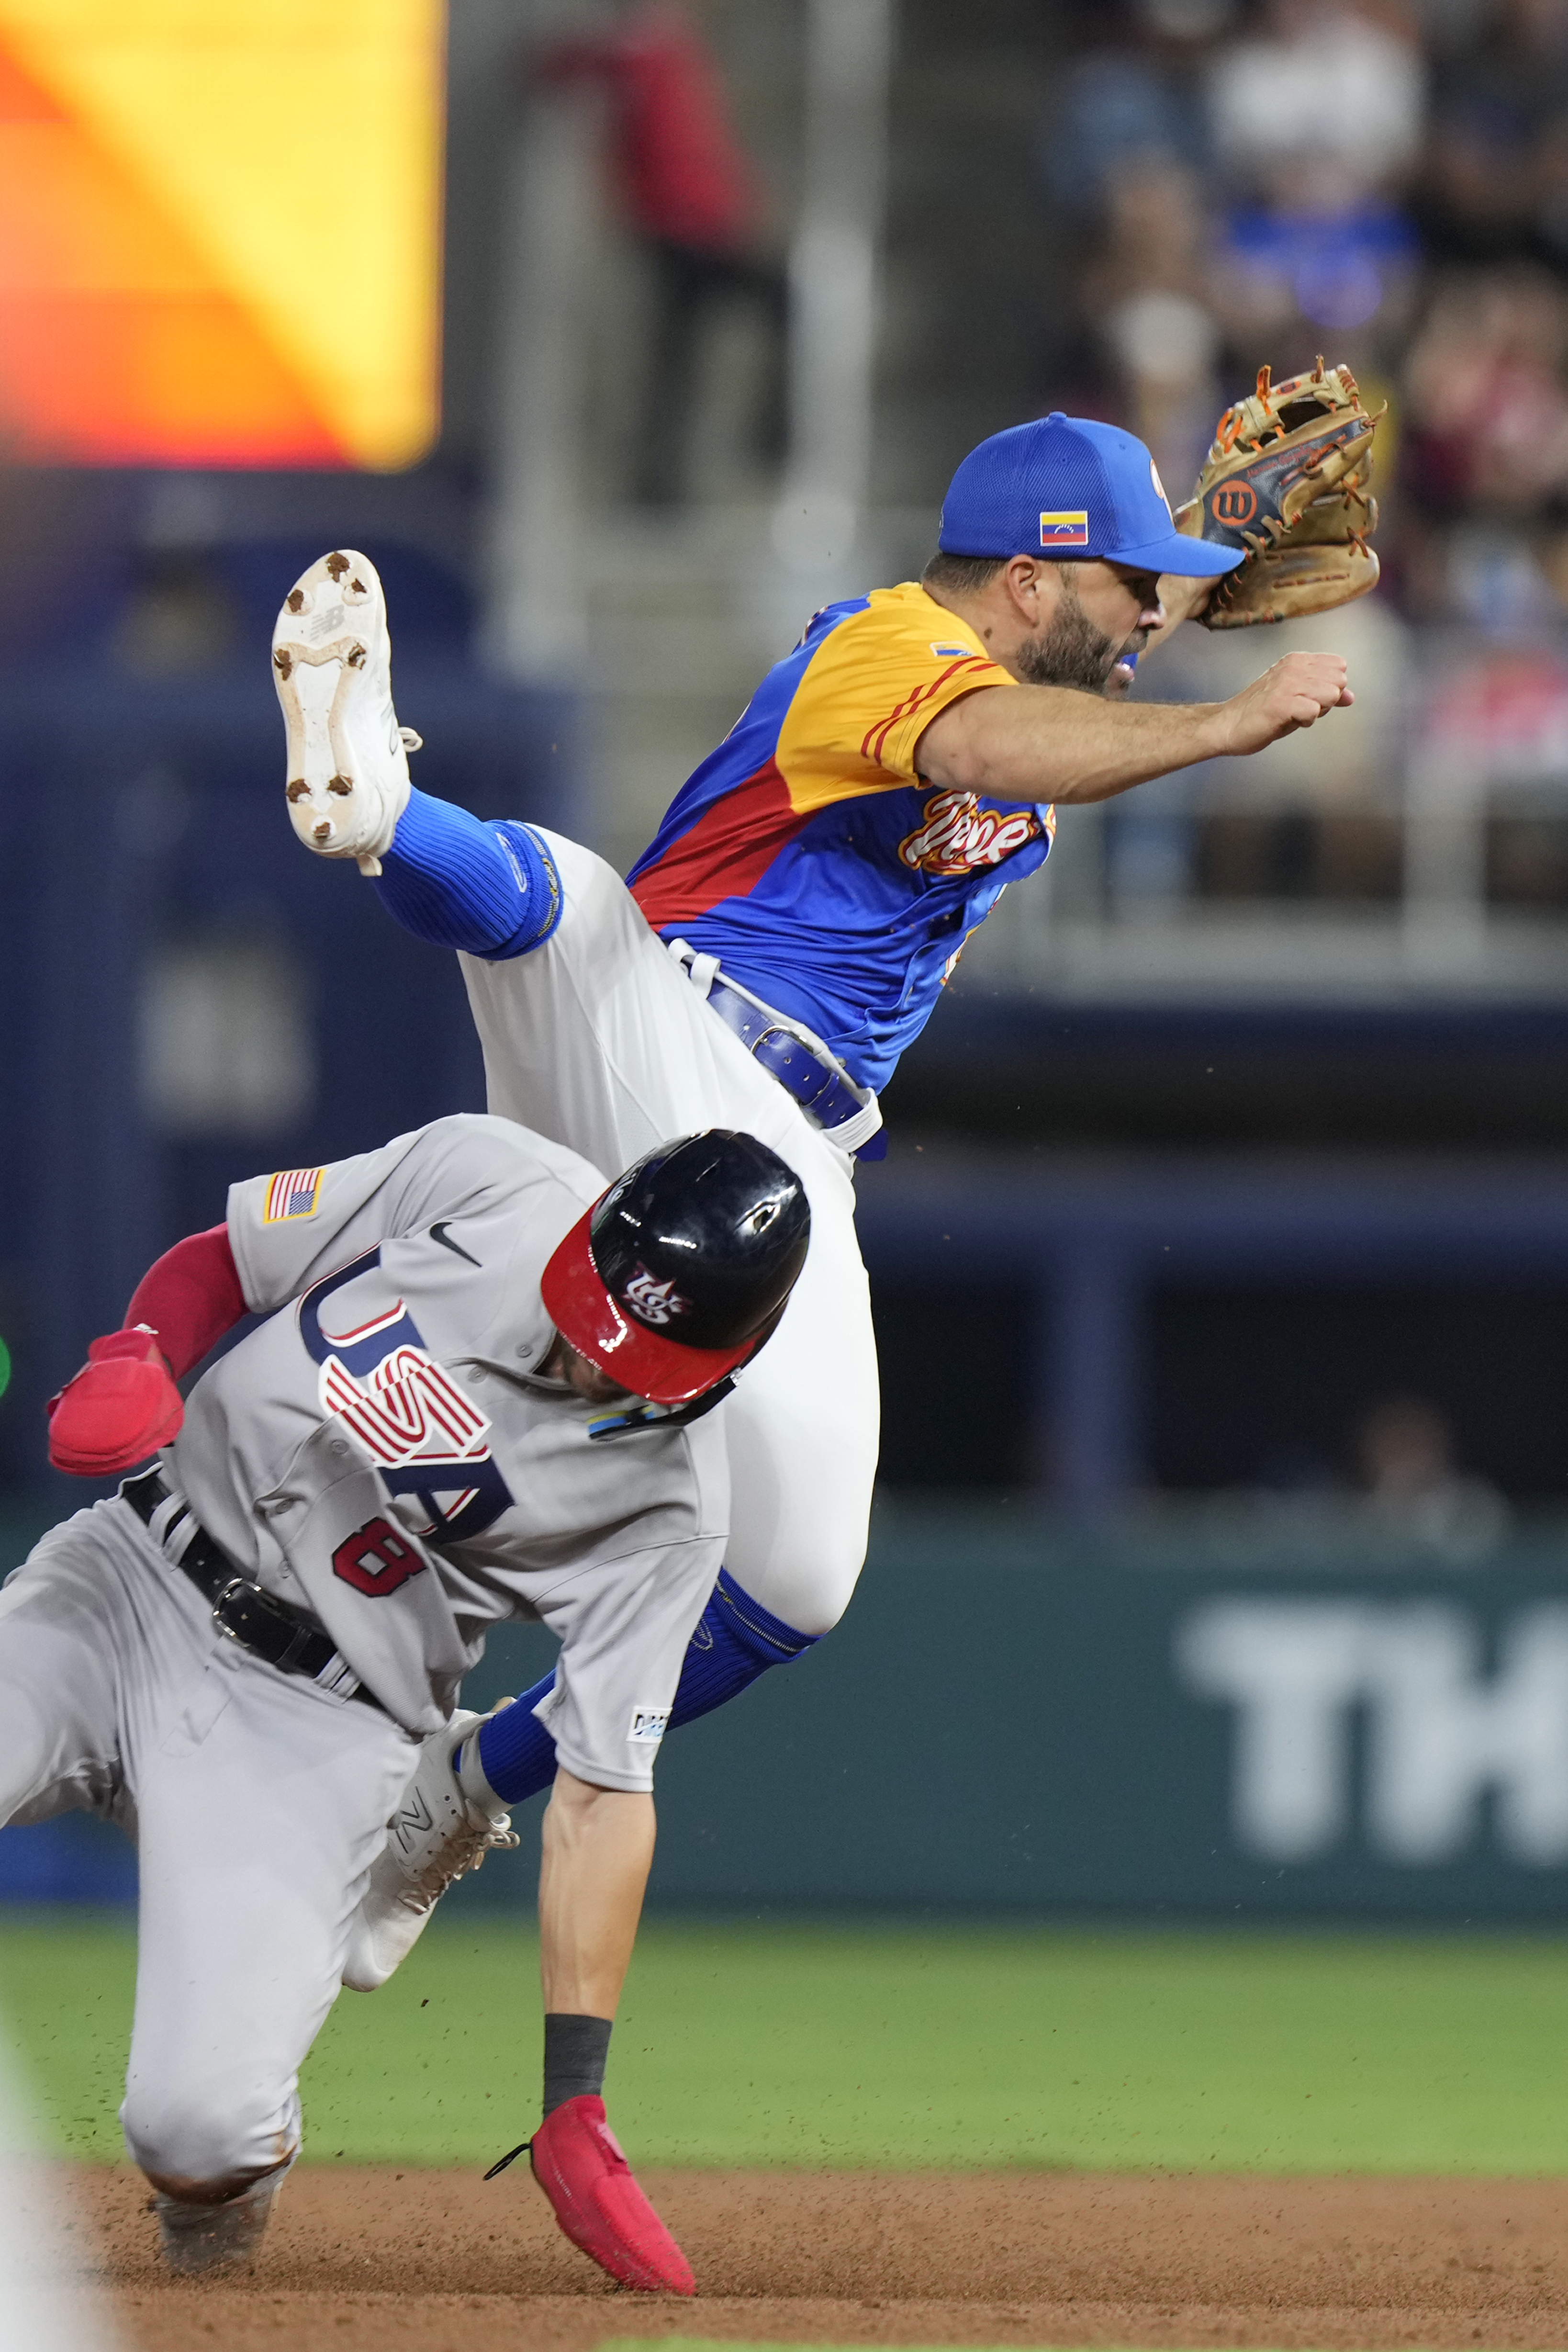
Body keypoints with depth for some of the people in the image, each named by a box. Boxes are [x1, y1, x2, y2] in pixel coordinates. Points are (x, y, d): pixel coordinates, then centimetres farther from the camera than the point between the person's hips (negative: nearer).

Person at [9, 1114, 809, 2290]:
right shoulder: (480, 1179, -7)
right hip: (132, 1573, 2)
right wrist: (136, 1357, -17)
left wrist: (577, 2107, -14)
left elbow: (604, 1792, -9)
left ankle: (224, 2186, 16)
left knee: (199, 2129, -20)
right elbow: (216, 1265, 6)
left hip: (316, 1729, -2)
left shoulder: (667, 1502, -11)